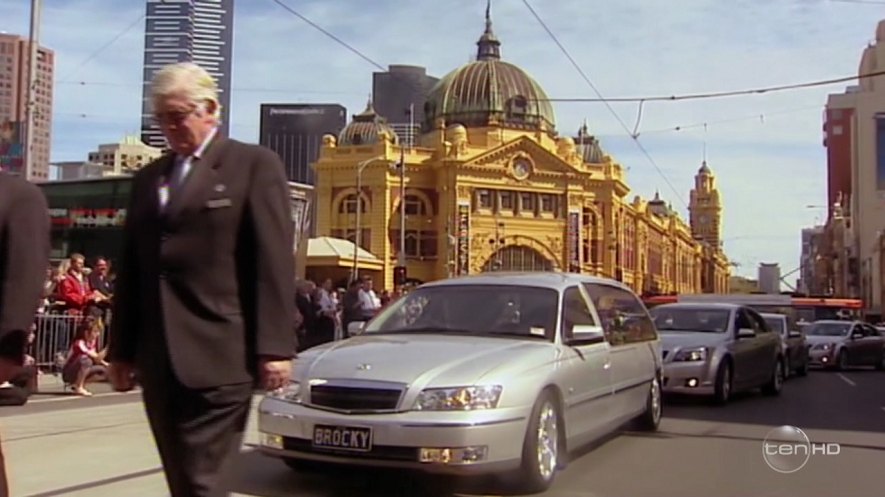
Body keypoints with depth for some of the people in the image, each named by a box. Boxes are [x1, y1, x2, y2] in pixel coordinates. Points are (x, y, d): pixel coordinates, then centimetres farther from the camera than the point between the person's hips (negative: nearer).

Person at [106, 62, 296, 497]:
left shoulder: (255, 165, 1)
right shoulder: (147, 178, 19)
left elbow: (275, 262, -7)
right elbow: (130, 269, 18)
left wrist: (274, 347, -13)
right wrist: (121, 349, 15)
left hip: (218, 357, -6)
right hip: (158, 360, 6)